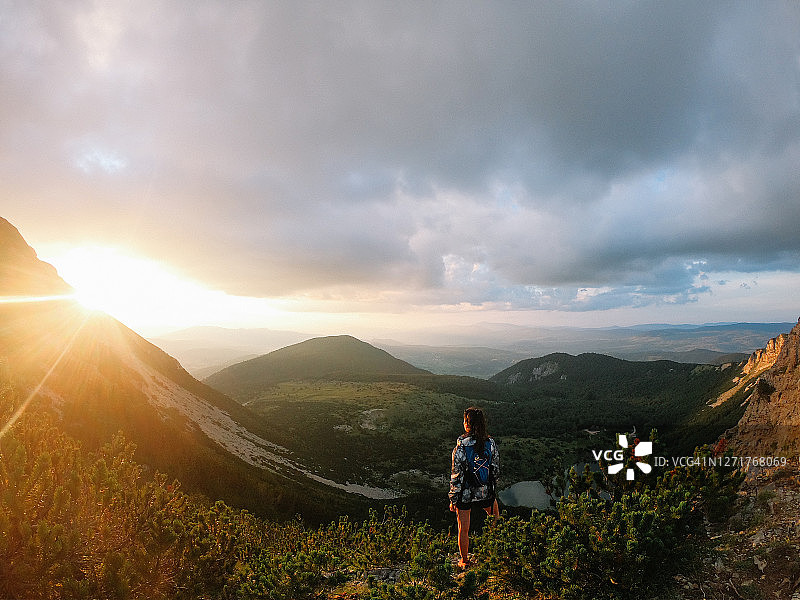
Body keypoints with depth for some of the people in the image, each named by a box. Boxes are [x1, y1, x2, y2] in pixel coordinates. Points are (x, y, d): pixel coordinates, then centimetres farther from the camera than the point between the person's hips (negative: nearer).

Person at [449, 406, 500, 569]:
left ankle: (465, 562, 35)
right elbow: (496, 470, -1)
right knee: (494, 511, 35)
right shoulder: (491, 444, -14)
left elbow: (456, 477, -18)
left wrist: (453, 500, -5)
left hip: (465, 495, -4)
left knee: (463, 529, 17)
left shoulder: (460, 448, -25)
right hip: (486, 493, 4)